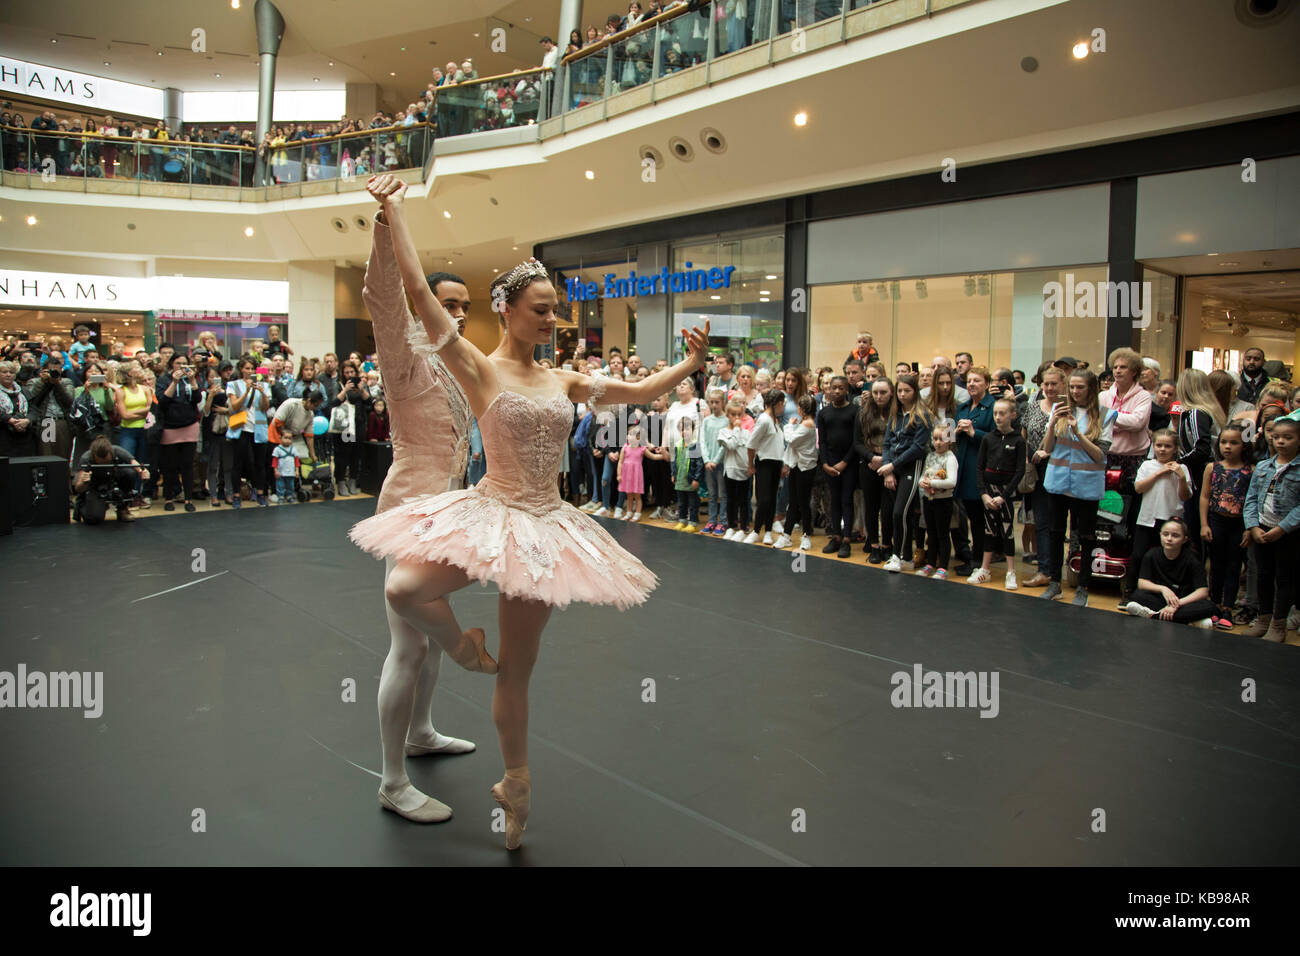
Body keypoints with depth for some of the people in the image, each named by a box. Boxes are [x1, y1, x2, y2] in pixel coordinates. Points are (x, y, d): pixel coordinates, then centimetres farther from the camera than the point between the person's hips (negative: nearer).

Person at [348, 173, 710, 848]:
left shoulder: (564, 381, 9)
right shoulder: (479, 369, -5)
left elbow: (638, 392, 20)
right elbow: (419, 291, -12)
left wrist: (689, 365, 15)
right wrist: (393, 210, -10)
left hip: (545, 526, 3)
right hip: (490, 513, -3)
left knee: (517, 672, 11)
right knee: (404, 590, -30)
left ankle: (515, 785, 31)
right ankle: (466, 649, 4)